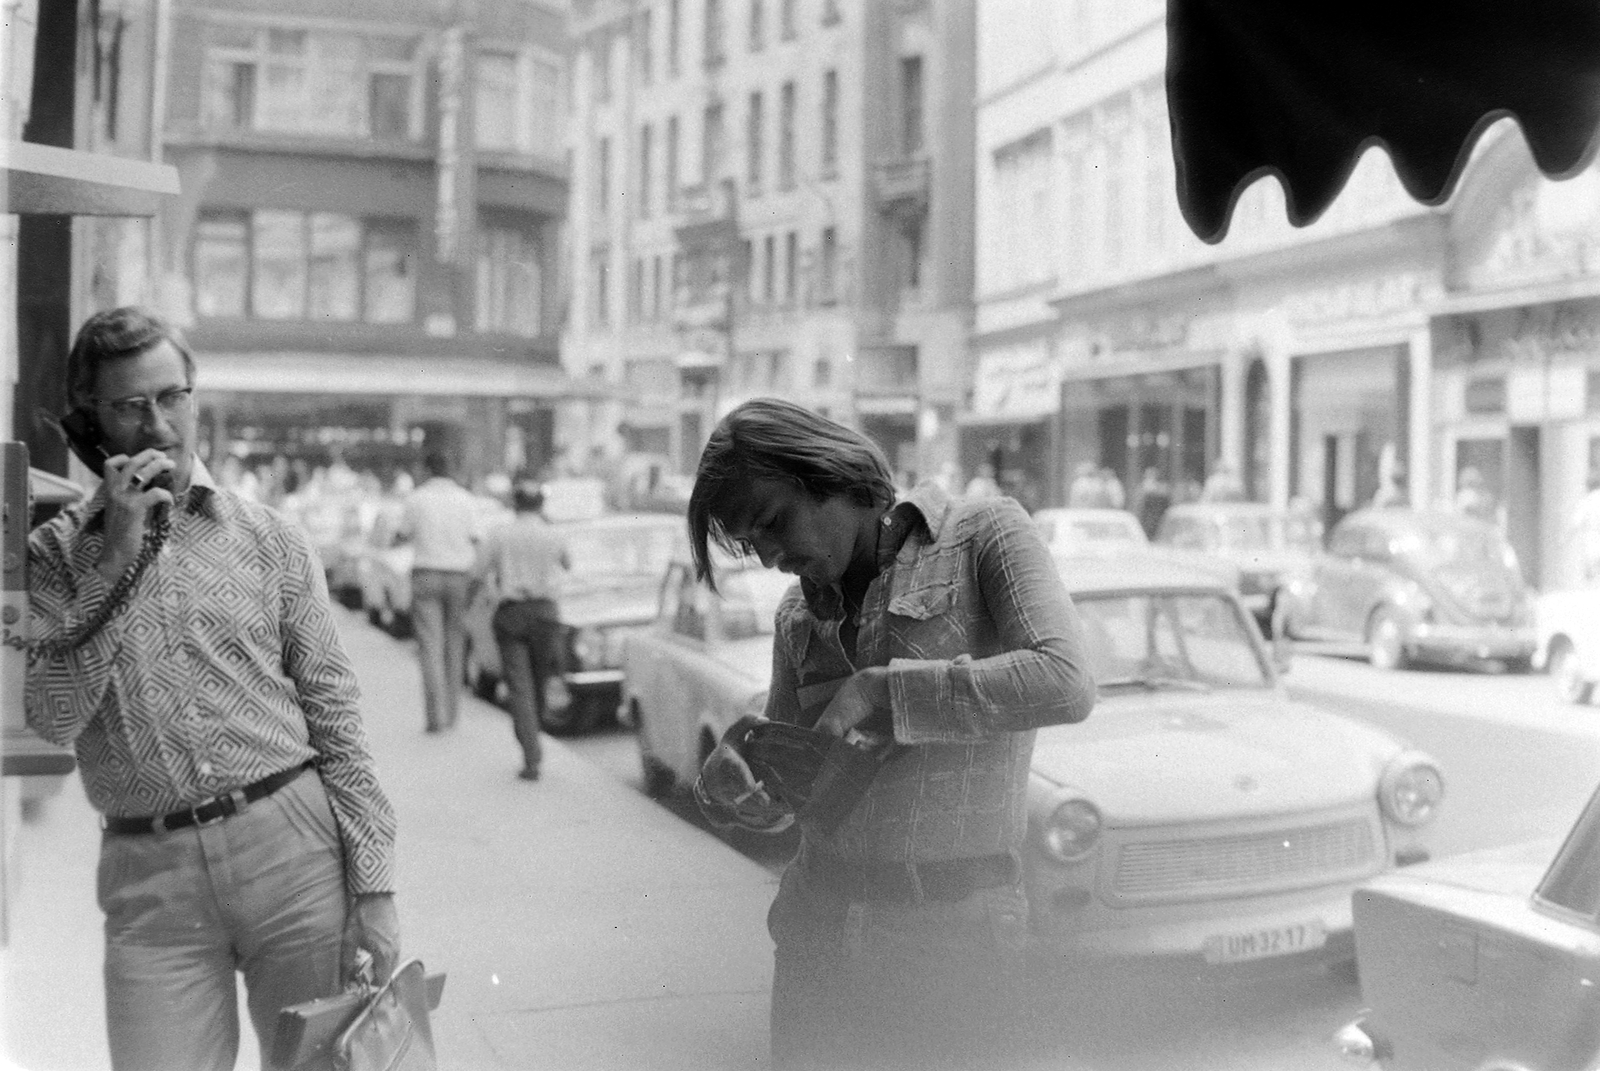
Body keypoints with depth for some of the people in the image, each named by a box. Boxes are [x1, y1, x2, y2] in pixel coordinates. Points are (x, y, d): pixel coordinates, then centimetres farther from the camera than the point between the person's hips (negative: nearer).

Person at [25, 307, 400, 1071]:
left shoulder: (268, 537, 5)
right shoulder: (55, 555, 5)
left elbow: (334, 709, 4)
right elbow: (53, 719, -8)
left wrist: (373, 883, -2)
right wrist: (117, 555, -12)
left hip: (292, 843, 0)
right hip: (149, 874, 0)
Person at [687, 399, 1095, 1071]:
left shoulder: (983, 533, -4)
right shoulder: (799, 613, 11)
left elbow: (1065, 684, -21)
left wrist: (883, 690, -19)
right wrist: (730, 787, -6)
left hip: (950, 932, -5)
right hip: (816, 924, 5)